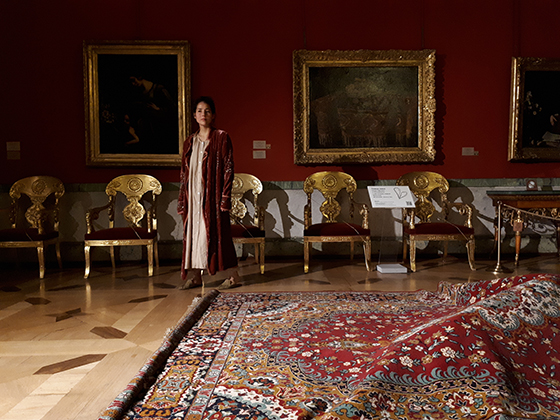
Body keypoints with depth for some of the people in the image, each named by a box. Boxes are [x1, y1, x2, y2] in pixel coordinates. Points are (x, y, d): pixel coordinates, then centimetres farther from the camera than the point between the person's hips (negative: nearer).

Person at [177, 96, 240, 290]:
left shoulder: (221, 138, -1)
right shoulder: (189, 142, 13)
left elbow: (228, 168, -6)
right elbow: (184, 173, 14)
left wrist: (225, 197, -13)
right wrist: (182, 201, 9)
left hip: (213, 194, -5)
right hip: (194, 195, 5)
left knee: (218, 232, -3)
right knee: (193, 232, 6)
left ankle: (233, 275, 8)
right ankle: (196, 275, 16)